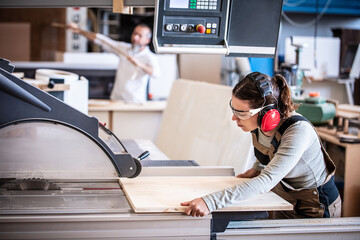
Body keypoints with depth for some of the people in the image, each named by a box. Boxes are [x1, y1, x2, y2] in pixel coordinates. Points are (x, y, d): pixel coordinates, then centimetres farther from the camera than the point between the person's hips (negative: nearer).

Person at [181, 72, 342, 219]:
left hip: (315, 207, -7)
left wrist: (211, 202, -52)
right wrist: (258, 168, -5)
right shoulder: (258, 124, -14)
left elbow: (267, 181, -45)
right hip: (285, 201, 7)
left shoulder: (298, 131, -36)